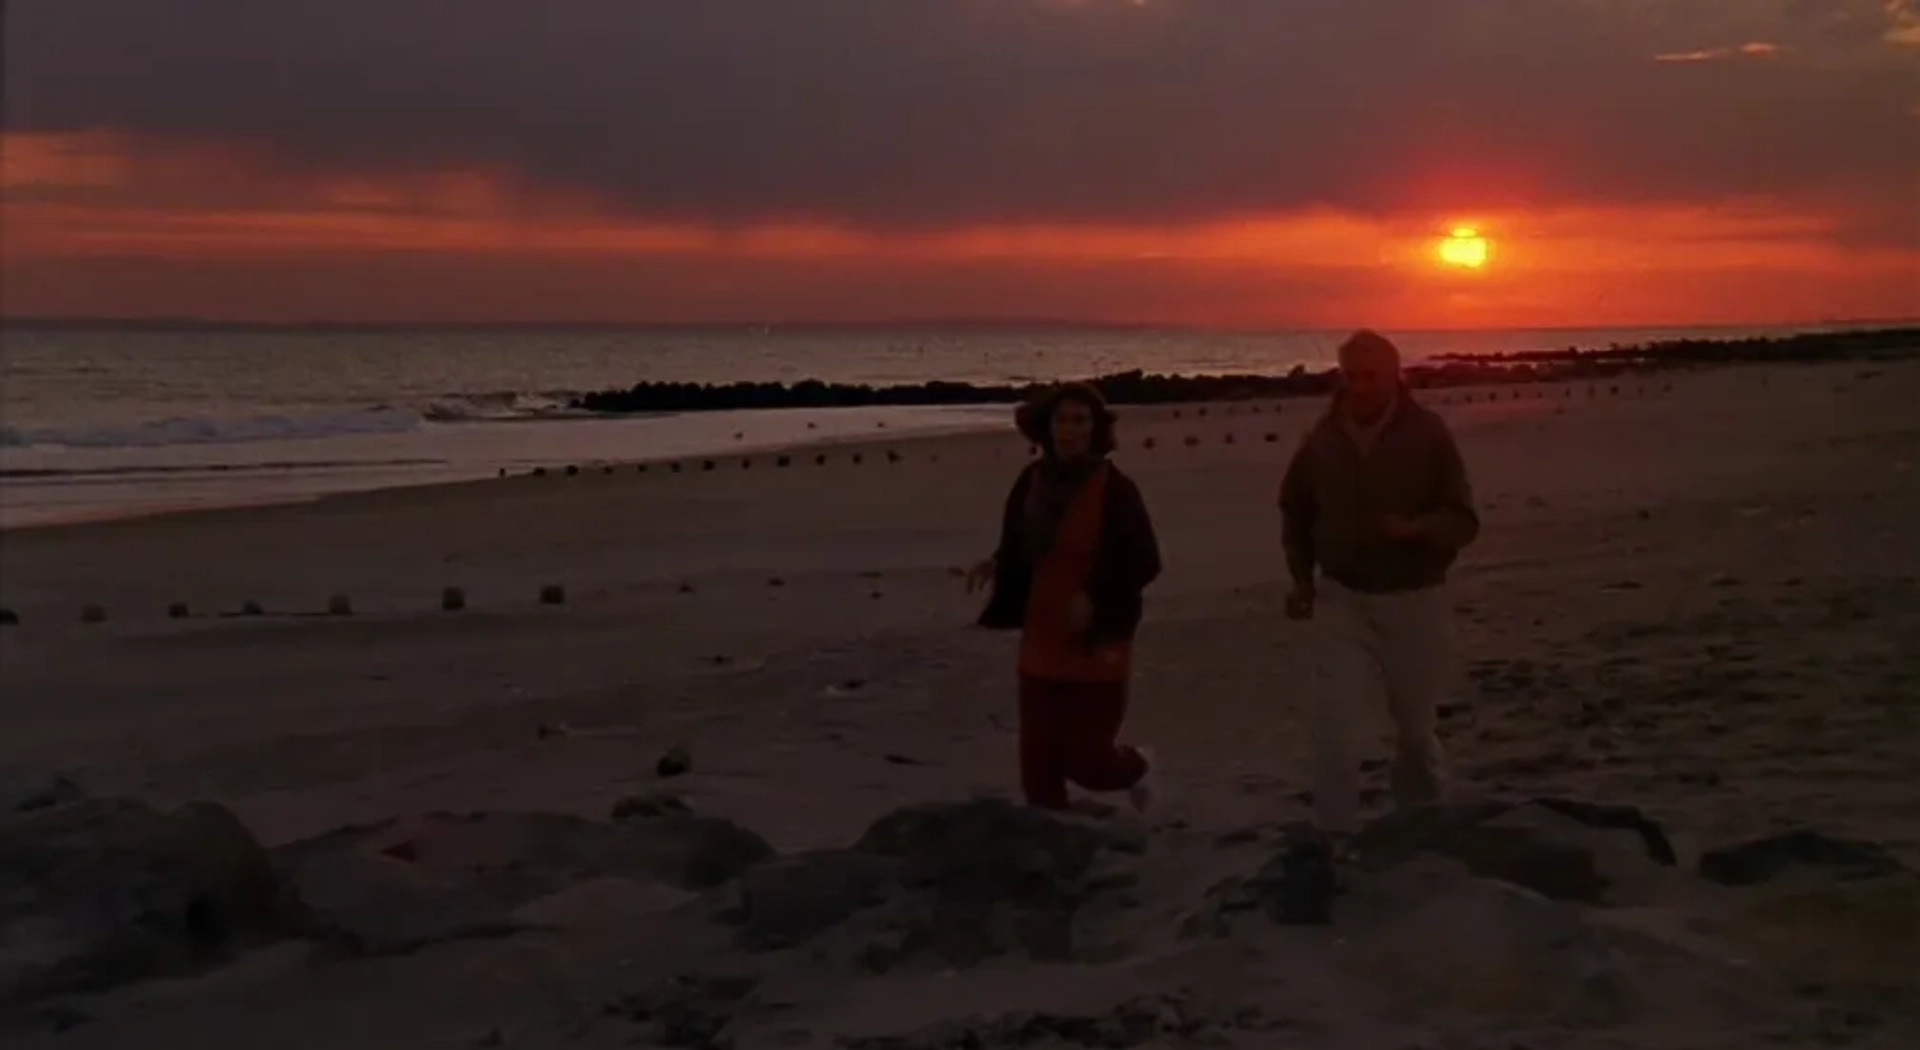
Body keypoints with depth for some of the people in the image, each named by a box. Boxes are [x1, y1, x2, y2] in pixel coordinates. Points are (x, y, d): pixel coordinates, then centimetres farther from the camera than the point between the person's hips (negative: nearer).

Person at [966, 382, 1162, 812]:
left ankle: (1135, 768, 38)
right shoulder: (1033, 480, 2)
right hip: (1041, 645, 5)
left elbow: (1145, 563, -13)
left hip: (1096, 647, -5)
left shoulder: (1115, 489, -15)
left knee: (1082, 756, 2)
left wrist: (1096, 599, -23)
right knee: (1038, 761, 6)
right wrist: (996, 566, -8)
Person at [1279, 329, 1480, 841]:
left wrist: (1415, 528, -31)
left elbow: (1463, 520, -11)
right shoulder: (1321, 438, -4)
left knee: (1415, 725, 14)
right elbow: (1295, 511, 14)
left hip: (1413, 600, -1)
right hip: (1341, 599, 1)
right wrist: (1303, 579, 7)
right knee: (1332, 723, -10)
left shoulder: (1428, 433, -12)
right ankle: (1333, 836, -2)